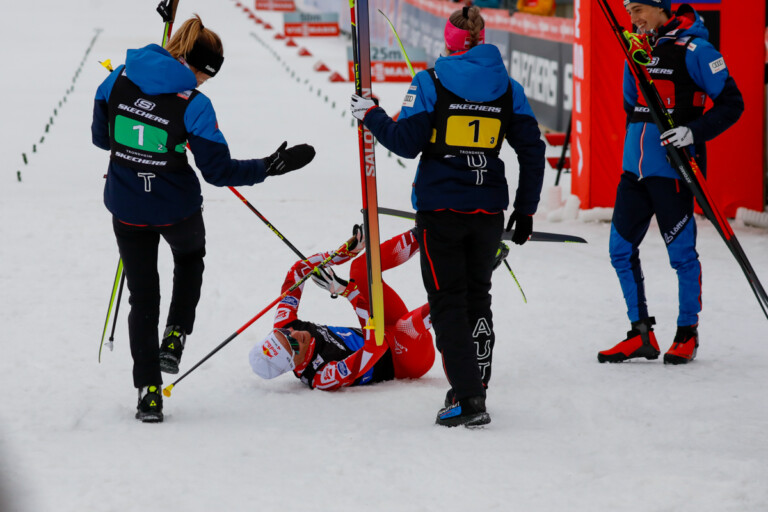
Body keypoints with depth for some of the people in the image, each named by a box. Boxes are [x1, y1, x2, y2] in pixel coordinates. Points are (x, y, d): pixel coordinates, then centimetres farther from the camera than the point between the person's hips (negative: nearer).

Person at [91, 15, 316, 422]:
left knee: (143, 298, 14)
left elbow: (100, 137, 7)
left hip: (127, 210, 3)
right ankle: (174, 338, 18)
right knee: (190, 257, 33)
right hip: (177, 211, -3)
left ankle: (149, 392, 9)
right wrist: (269, 167, -9)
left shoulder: (119, 80, -6)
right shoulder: (193, 105, -18)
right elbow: (218, 171, -16)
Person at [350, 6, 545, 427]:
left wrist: (371, 115, 8)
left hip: (440, 209, -3)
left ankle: (466, 396, -9)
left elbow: (407, 142, -9)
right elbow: (532, 151, 4)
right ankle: (476, 389, 20)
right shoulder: (508, 87, 4)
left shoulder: (431, 82, -7)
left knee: (448, 302, 1)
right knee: (478, 298, 17)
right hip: (488, 209, 4)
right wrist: (526, 209, 12)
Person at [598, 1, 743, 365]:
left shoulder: (692, 49, -10)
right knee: (621, 249, 6)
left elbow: (731, 103, -9)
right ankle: (641, 335, 16)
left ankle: (687, 334, 16)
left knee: (681, 252, 1)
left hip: (673, 168, -7)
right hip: (635, 167, 7)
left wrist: (693, 132, -20)